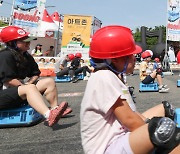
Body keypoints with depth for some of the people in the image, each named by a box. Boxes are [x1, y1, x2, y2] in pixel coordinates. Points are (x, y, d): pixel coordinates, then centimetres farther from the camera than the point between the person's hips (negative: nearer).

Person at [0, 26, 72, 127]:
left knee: (49, 82, 2)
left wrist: (28, 84, -7)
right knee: (30, 88, -38)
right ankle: (49, 116, -56)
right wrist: (26, 87, -17)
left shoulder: (27, 56, 10)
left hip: (19, 88, 9)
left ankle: (55, 109, -4)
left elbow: (35, 74, 13)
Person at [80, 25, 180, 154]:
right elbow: (130, 120, -22)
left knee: (166, 109, 16)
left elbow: (131, 112, 9)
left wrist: (149, 124, -3)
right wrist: (152, 129, -11)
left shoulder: (113, 76, 10)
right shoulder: (104, 78, -20)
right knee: (166, 128, -31)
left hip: (122, 135, 10)